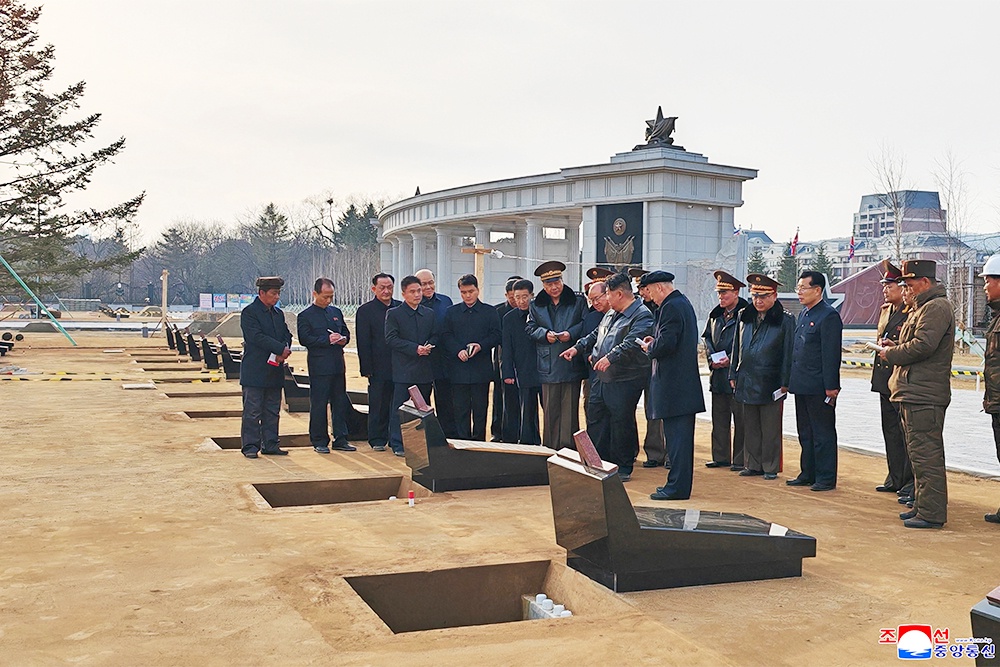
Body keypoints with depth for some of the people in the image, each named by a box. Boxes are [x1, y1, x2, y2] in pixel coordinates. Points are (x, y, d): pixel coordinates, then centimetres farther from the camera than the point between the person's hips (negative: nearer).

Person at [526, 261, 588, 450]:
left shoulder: (578, 301, 6)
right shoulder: (536, 305, 12)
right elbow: (530, 328, 10)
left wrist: (571, 333, -12)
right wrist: (545, 334, -8)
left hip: (572, 363, -2)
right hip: (548, 366, 2)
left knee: (570, 408, 0)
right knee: (550, 409, 4)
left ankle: (569, 447, 7)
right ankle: (550, 449, 11)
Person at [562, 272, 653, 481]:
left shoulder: (642, 315, -14)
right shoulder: (611, 314, 17)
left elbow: (632, 343, -28)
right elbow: (596, 335, 30)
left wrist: (611, 357, -37)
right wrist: (578, 347, 23)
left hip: (625, 380, -9)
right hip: (602, 377, 9)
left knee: (621, 422, -2)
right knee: (595, 417, 12)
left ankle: (623, 468, 10)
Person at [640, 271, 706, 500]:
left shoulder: (671, 307, -15)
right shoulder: (684, 303, 16)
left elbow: (666, 343, -23)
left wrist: (649, 348, -5)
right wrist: (655, 342, 12)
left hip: (673, 384, -10)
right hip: (686, 383, 10)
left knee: (676, 436, -6)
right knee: (682, 436, 14)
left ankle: (677, 487, -3)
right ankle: (680, 484, 22)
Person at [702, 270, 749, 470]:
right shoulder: (715, 315, 13)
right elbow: (707, 338, 16)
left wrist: (730, 360, -16)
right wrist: (712, 359, 0)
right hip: (718, 375, 7)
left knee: (740, 418, 0)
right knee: (719, 417, 11)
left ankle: (740, 459, 7)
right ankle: (721, 457, 20)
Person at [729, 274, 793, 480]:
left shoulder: (785, 321, -4)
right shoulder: (744, 317, 9)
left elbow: (788, 353, -4)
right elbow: (737, 347, 15)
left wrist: (785, 382, -7)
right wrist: (733, 375, 12)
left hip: (770, 384, -4)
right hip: (746, 382, 5)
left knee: (771, 429, 3)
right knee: (750, 427, 11)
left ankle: (770, 467, 13)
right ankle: (753, 465, 21)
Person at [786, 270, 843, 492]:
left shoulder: (829, 316, -12)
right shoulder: (803, 314, 15)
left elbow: (831, 355, -16)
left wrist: (830, 387, -18)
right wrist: (791, 380, 16)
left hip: (819, 388, -9)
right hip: (802, 386, 9)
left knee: (823, 433, 0)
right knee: (805, 433, 14)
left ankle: (826, 478, 7)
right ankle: (808, 474, 23)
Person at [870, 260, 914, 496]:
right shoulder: (885, 310, 14)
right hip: (885, 380, 9)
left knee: (906, 432, -3)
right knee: (891, 431, 14)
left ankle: (911, 482, 5)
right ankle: (895, 479, 24)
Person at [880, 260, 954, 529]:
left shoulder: (936, 307, -12)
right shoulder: (923, 307, 22)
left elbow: (923, 346, -23)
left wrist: (891, 354, -9)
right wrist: (896, 347, 8)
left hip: (924, 397, -11)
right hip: (914, 393, 11)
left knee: (926, 455, -8)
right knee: (919, 453, 16)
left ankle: (931, 513, -5)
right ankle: (922, 505, 24)